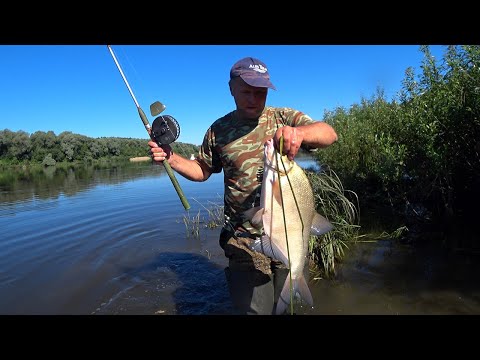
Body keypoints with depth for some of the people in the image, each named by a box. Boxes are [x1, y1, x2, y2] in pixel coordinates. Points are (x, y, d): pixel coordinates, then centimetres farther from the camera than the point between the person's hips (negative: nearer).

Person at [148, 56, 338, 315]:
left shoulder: (284, 118, 0)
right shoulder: (218, 130, 3)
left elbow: (329, 134, -15)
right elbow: (202, 170, 14)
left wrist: (299, 132, -37)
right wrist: (171, 158, -3)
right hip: (245, 241, 0)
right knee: (254, 308, 4)